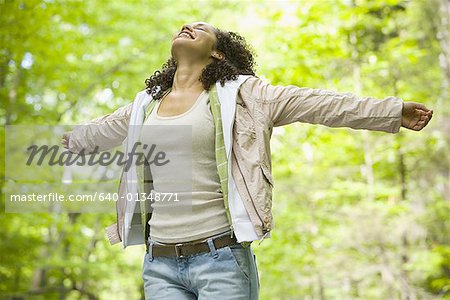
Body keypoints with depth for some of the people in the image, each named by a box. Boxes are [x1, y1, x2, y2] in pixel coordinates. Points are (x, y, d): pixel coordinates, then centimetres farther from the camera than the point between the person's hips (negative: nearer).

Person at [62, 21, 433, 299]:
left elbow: (318, 103, 0)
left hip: (221, 258, -3)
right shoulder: (145, 105, 14)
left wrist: (395, 111, -2)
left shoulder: (239, 94, 2)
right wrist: (64, 139, 49)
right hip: (159, 264, 4)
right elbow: (98, 132, 32)